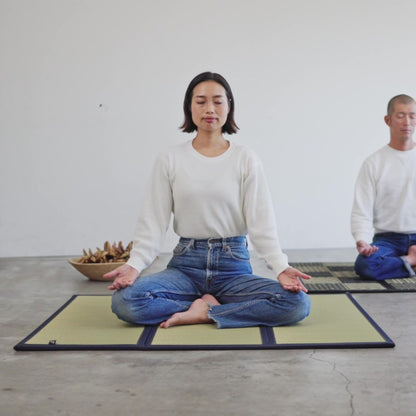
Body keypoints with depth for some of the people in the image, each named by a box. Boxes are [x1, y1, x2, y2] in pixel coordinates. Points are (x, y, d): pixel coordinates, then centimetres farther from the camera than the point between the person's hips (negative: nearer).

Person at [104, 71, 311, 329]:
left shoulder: (246, 159, 0)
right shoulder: (170, 160, 3)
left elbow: (261, 222, -6)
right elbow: (154, 221, -1)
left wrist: (281, 267, -22)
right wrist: (134, 264, -17)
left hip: (233, 264, 0)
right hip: (186, 263, 1)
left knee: (298, 303, -26)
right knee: (124, 300, -26)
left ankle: (203, 312, -13)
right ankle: (216, 306, -10)